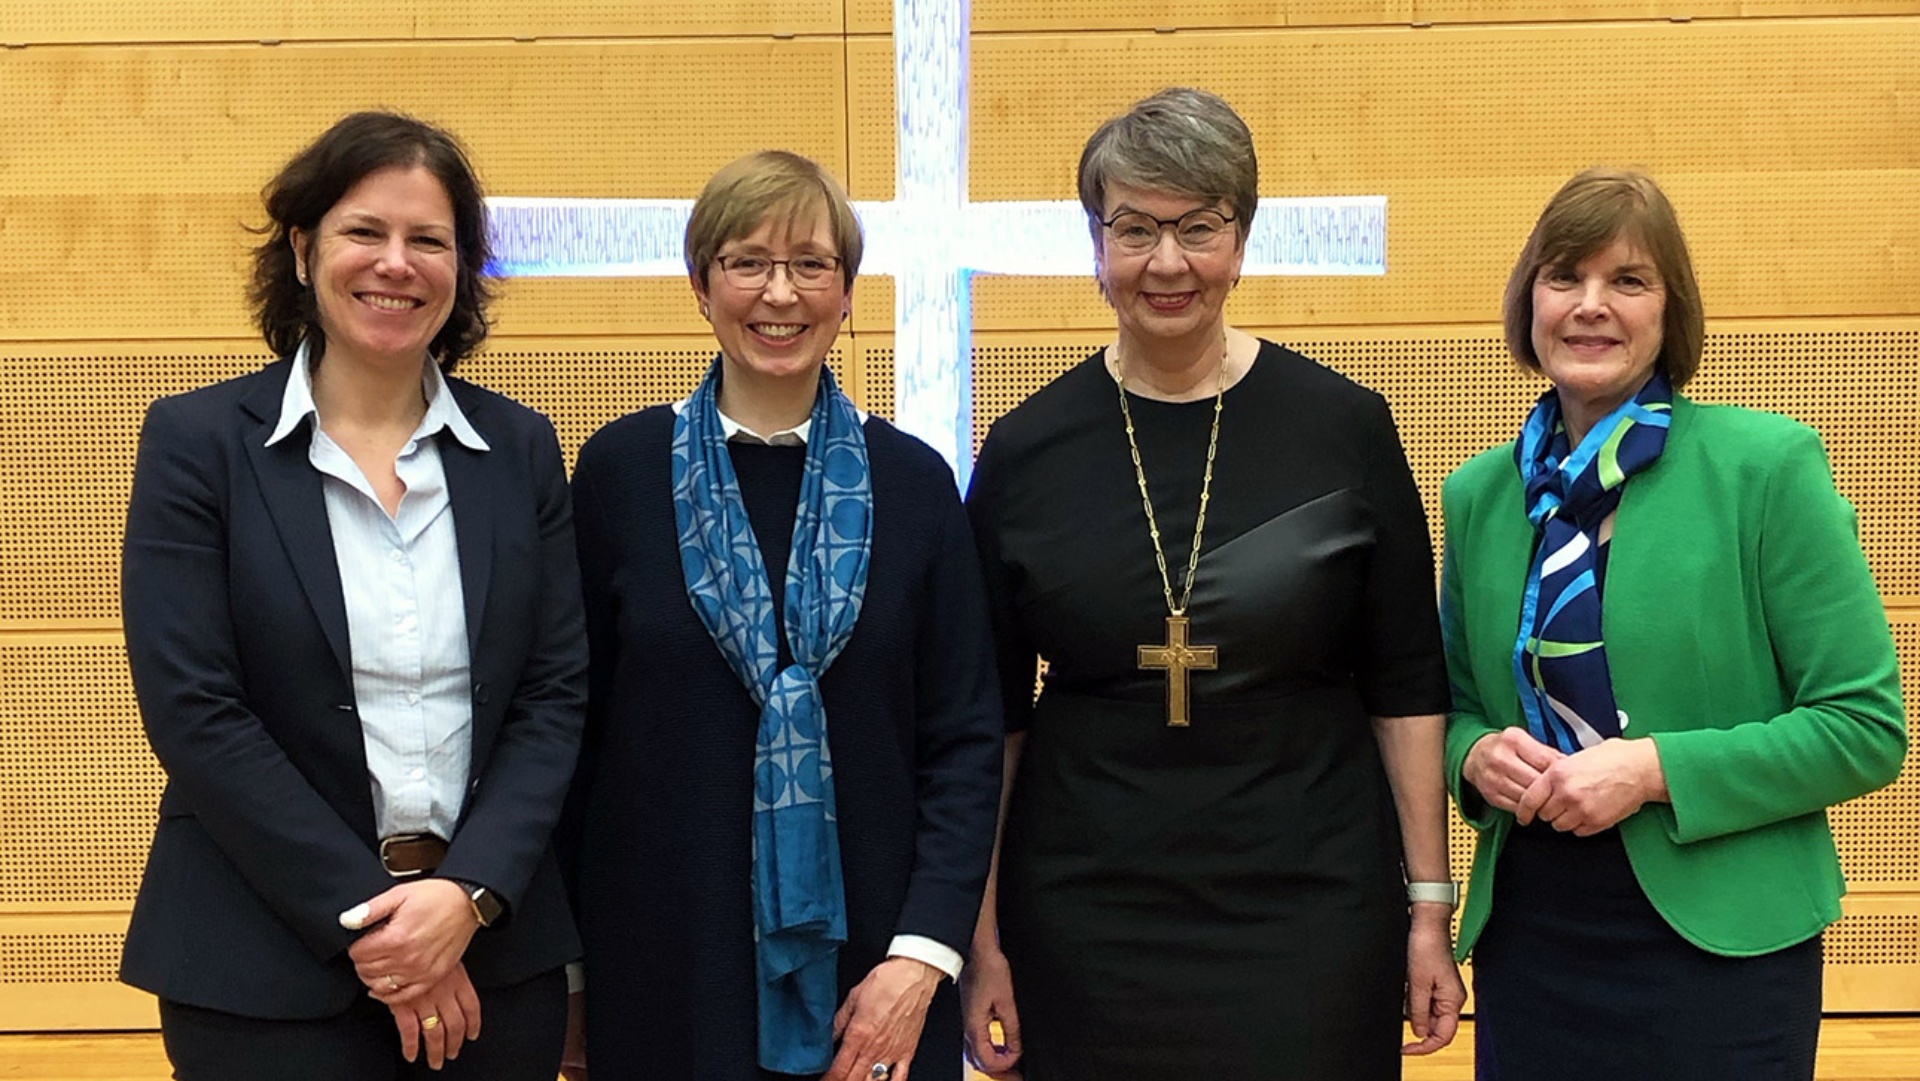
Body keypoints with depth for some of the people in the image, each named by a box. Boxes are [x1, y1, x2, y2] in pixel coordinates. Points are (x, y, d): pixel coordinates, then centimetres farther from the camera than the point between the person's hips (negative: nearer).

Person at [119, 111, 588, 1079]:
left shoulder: (520, 447, 4)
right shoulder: (196, 440, -3)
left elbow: (556, 692, 1)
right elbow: (192, 709, -10)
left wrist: (469, 892, -12)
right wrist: (363, 917, -13)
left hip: (494, 945, 3)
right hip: (267, 967, -2)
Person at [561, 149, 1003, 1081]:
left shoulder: (912, 481, 0)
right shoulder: (619, 470, -1)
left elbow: (967, 739, -1)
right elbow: (573, 727, 1)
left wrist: (923, 955, -11)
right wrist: (567, 975, 1)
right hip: (664, 968, 0)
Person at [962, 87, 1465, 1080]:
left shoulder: (1344, 428, -3)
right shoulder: (1026, 451, -1)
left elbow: (1406, 687, 1)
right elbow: (990, 716, 3)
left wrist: (1429, 902, 0)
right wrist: (982, 935, 2)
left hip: (1311, 913, 0)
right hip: (1087, 923, 1)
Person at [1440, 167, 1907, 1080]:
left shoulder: (1768, 465, -8)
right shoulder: (1478, 494, 4)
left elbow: (1867, 727, -9)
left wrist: (1655, 768, -19)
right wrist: (1476, 754, -7)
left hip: (1719, 947, -3)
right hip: (1525, 943, 4)